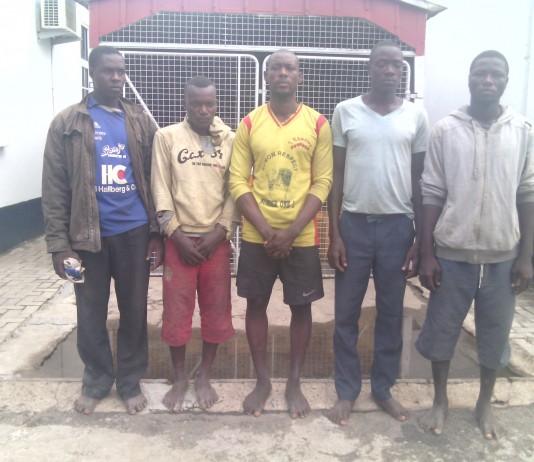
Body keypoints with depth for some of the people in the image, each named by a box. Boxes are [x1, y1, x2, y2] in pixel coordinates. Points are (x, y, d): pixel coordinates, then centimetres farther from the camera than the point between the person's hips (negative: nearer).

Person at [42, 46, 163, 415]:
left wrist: (157, 232, 0)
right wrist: (59, 243, -8)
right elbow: (54, 188, -3)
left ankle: (130, 381, 28)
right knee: (91, 314, 11)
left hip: (134, 233, 1)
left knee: (134, 311, 10)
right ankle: (97, 380, 31)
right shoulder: (67, 123, 0)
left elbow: (155, 180, 5)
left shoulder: (141, 122, 6)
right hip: (88, 235, -1)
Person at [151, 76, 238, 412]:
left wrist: (220, 232, -10)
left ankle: (204, 377, 26)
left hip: (217, 240, 1)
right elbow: (160, 190, -2)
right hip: (179, 239, -1)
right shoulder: (166, 136, 2)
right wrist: (177, 235, -9)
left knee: (216, 311, 7)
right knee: (176, 312, 5)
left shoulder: (230, 140, 4)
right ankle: (180, 378, 24)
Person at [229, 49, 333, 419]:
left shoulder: (317, 123, 0)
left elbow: (322, 182, -4)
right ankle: (262, 380, 26)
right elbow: (238, 181, -2)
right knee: (256, 304, 8)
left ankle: (294, 383, 25)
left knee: (301, 307, 7)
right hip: (257, 235, 1)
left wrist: (292, 231, -13)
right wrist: (266, 230, -12)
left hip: (303, 236, -1)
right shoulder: (250, 123, 2)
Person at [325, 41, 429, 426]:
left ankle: (383, 387, 28)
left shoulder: (416, 116, 3)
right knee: (347, 314, 6)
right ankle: (347, 390, 22)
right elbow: (336, 176, 1)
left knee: (391, 313, 10)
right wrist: (334, 234, -4)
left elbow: (419, 180, 6)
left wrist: (421, 239, 2)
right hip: (354, 222, 0)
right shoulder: (346, 111, 1)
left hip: (398, 225, 1)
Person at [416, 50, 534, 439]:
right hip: (452, 253, -1)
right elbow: (432, 195, -4)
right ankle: (440, 401, 31)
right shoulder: (445, 130, -3)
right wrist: (427, 254, -6)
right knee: (441, 329, 9)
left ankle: (485, 404, 35)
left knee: (495, 333, 13)